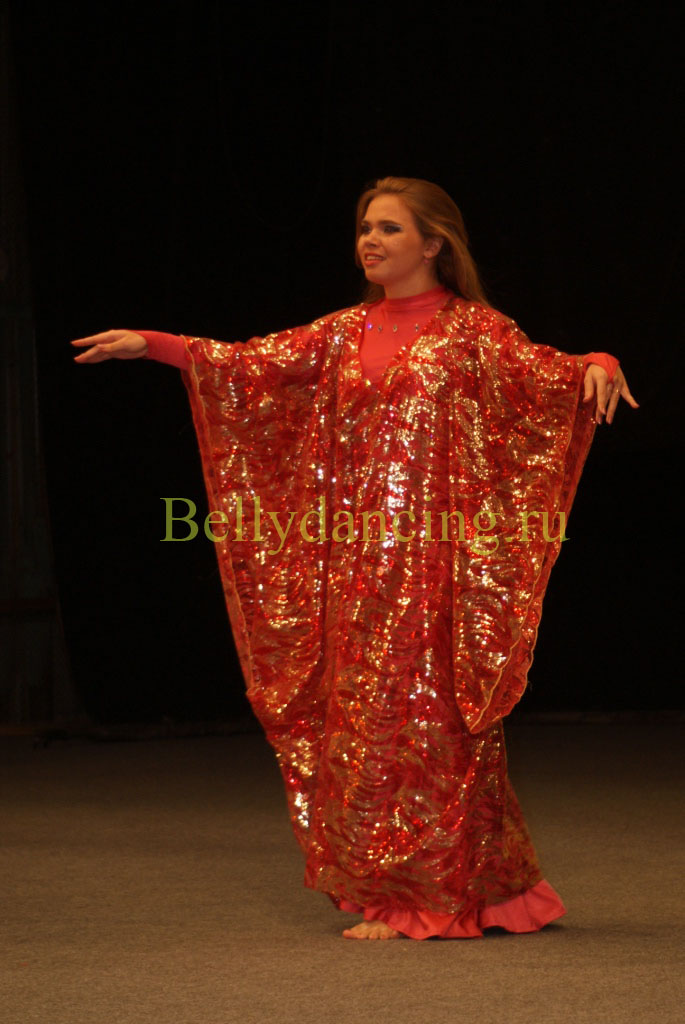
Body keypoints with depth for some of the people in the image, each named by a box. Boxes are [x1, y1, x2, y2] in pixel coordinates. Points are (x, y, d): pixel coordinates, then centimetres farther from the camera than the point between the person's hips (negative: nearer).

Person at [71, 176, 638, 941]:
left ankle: (423, 902, 2)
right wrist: (148, 344, 7)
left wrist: (595, 367, -32)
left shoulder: (471, 331, 0)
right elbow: (248, 363, 13)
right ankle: (387, 894, 13)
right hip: (357, 559, 5)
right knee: (361, 721, 4)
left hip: (434, 557, -5)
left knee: (423, 717, -5)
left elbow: (543, 370, -11)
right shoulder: (346, 335, 14)